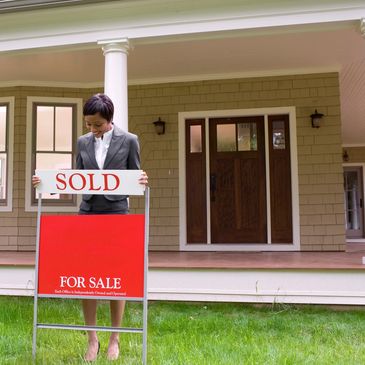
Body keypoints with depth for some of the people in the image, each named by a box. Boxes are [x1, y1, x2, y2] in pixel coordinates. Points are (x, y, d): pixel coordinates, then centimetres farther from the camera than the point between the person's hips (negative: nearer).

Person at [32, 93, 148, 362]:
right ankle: (92, 338, 17)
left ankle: (115, 339, 19)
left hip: (117, 211, -3)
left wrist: (143, 182, -20)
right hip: (87, 211, 3)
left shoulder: (129, 140, -1)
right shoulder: (83, 142, 8)